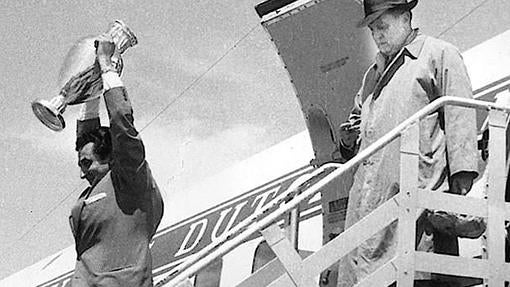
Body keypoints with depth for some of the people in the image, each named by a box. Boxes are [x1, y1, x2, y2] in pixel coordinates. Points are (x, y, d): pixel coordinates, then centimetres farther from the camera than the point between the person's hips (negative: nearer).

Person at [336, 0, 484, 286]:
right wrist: (349, 140, 10)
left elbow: (460, 119, -3)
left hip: (419, 189, -6)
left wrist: (461, 182, -14)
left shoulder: (440, 55, 8)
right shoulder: (373, 74, 29)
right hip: (370, 202, 6)